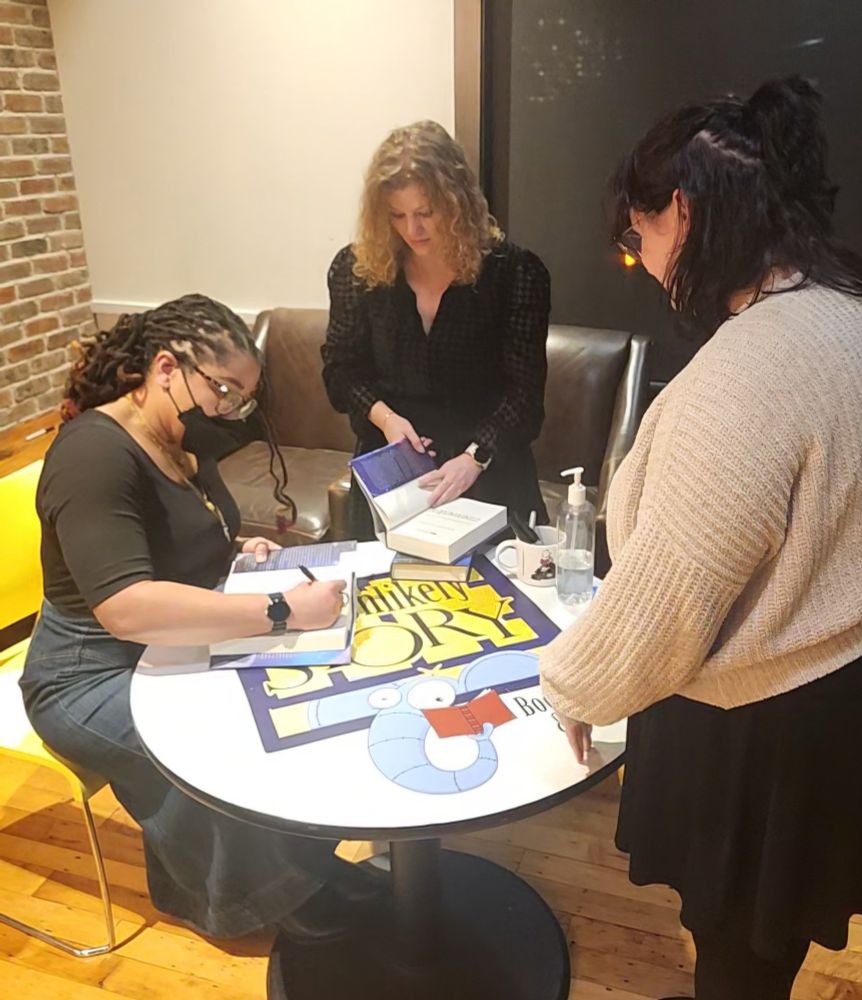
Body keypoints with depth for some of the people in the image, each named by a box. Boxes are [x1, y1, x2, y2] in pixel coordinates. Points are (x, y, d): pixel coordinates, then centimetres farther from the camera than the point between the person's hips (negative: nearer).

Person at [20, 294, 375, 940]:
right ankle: (260, 895, 1)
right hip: (99, 676, -8)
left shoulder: (185, 440, 3)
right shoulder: (95, 454, -25)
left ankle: (298, 869, 6)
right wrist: (281, 611, -39)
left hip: (180, 646, 8)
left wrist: (236, 548, 2)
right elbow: (125, 607, -38)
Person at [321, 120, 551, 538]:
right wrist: (382, 416, -11)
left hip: (488, 460, -1)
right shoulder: (357, 269, -1)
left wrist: (475, 456, -25)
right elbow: (341, 368, 8)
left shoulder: (515, 271, -8)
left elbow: (524, 390, -10)